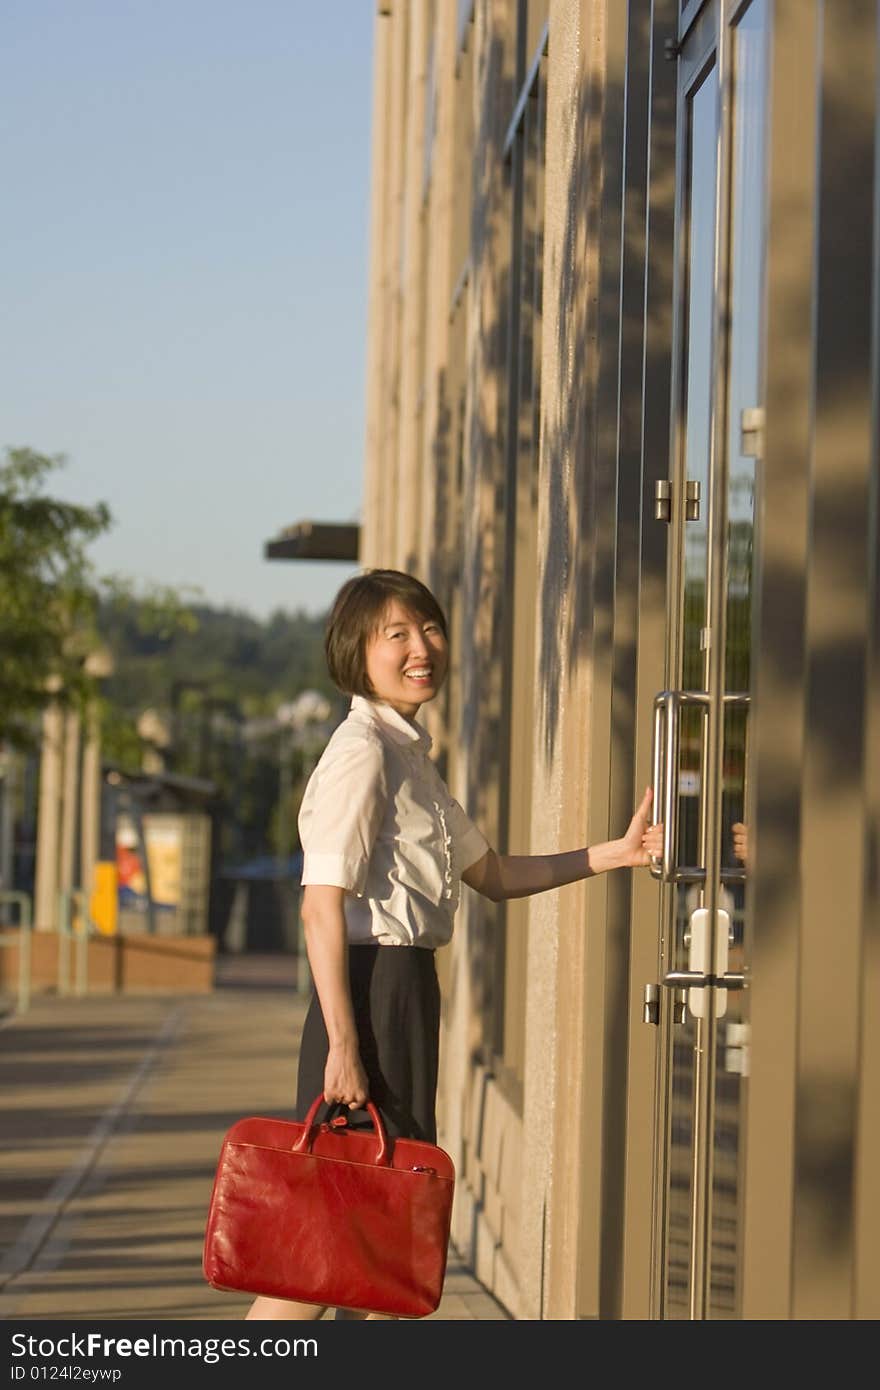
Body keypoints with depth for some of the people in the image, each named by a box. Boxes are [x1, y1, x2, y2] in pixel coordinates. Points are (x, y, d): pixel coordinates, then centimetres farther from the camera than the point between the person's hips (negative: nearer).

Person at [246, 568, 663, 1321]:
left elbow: (493, 874, 24)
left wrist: (616, 854, 16)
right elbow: (322, 904, -18)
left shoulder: (409, 753, 17)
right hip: (372, 987, -10)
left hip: (407, 988, 10)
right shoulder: (362, 750, -12)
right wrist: (342, 1044, -22)